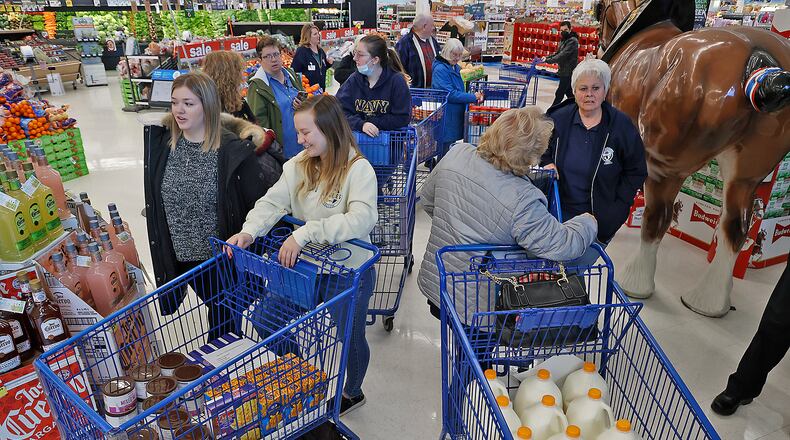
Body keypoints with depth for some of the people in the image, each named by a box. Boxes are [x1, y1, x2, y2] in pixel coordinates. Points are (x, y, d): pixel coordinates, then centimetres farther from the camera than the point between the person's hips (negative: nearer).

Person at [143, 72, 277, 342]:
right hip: (182, 255, 4)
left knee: (222, 313, 13)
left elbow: (257, 201, -15)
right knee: (214, 307, 22)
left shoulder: (233, 150, -18)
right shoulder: (161, 144, -4)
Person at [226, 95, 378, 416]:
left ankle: (352, 393, 47)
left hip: (349, 271, -5)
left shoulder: (358, 169, -19)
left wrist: (305, 233, -39)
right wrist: (249, 231, -28)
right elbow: (273, 202, -8)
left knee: (351, 338, 15)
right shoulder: (298, 165, -1)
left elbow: (361, 219, -32)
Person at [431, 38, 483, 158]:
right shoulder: (440, 69, -16)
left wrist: (475, 96, 8)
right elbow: (450, 95, -22)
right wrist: (473, 97, -19)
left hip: (456, 116, 9)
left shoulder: (455, 68, 14)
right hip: (445, 116, -9)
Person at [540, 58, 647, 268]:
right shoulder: (558, 119, -2)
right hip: (559, 211, 2)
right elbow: (543, 153, 15)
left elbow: (636, 172, 1)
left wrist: (617, 207, -6)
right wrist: (548, 165, -8)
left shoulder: (621, 125, -6)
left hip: (599, 218, -2)